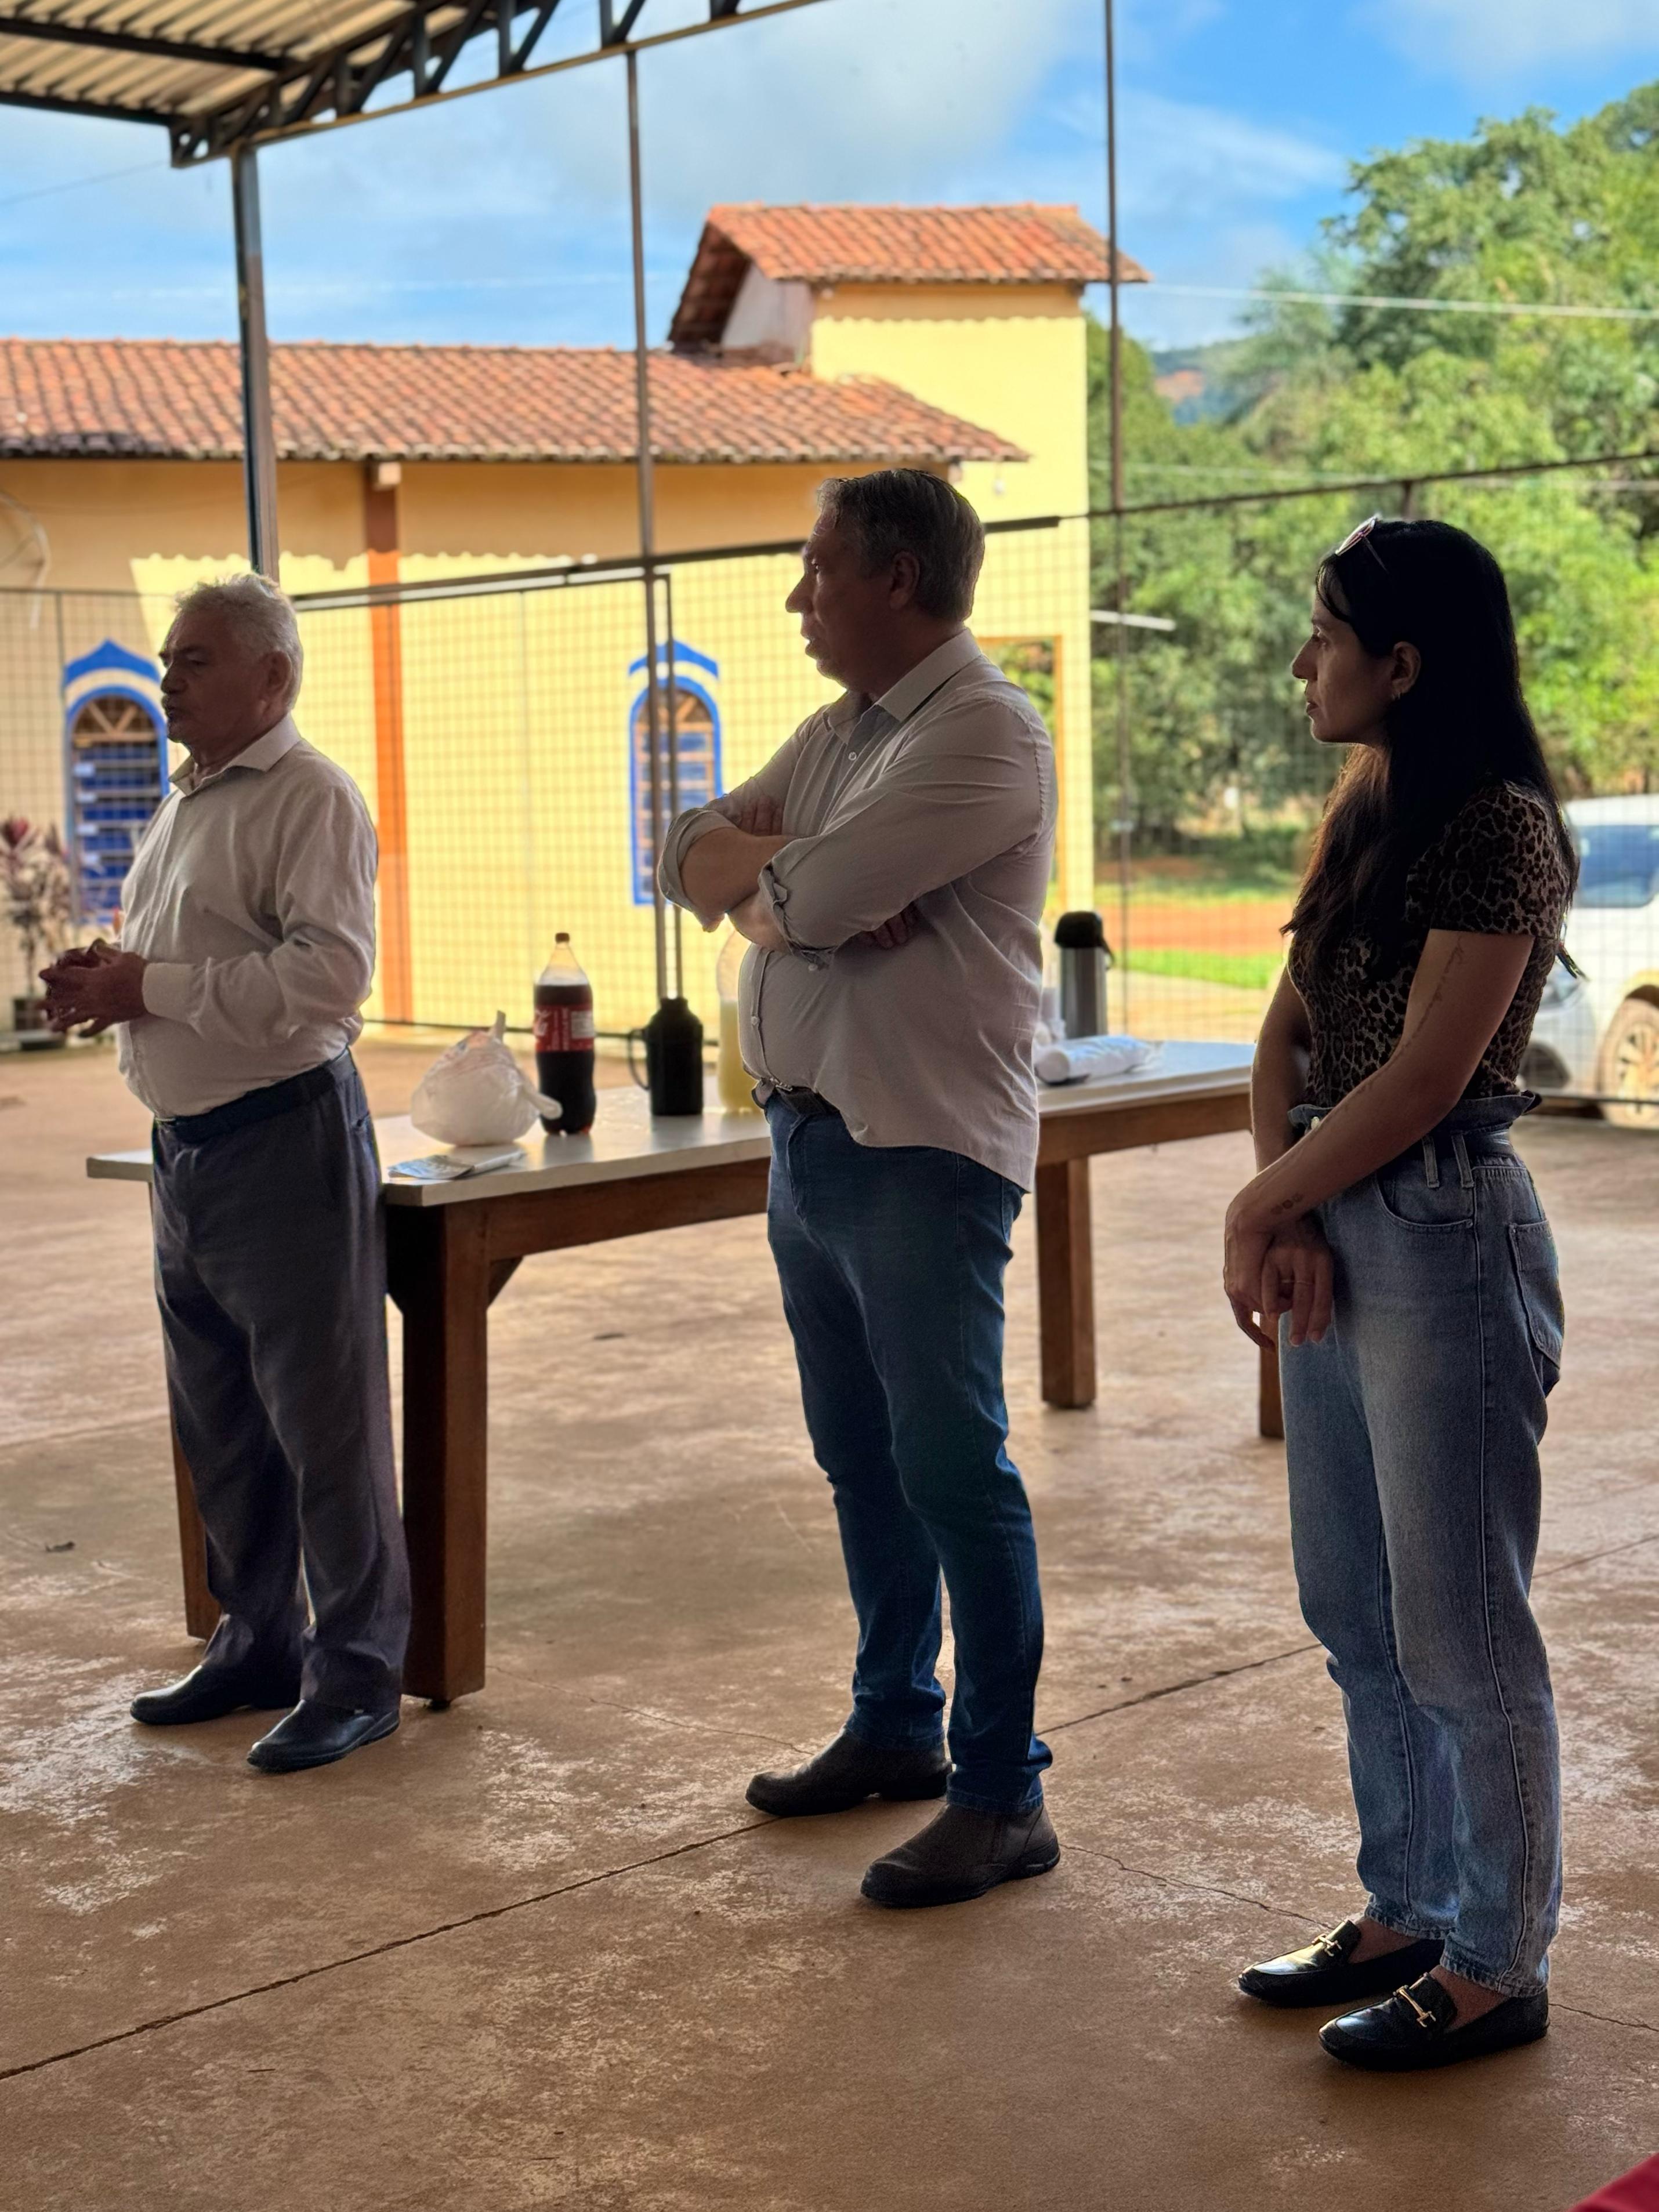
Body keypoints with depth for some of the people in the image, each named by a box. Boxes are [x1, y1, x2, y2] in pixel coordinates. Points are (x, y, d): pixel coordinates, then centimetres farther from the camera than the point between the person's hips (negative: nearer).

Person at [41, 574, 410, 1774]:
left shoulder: (311, 799, -12)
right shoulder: (183, 804, 16)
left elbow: (329, 975, -24)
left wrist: (154, 987, -21)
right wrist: (107, 977, 3)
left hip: (286, 1134, -9)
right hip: (187, 1138, 9)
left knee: (323, 1419, -2)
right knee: (218, 1419, 16)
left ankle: (358, 1673, 8)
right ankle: (258, 1643, 30)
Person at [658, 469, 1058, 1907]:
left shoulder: (985, 730, -13)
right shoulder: (838, 732, 17)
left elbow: (822, 892, -22)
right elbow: (693, 859, 10)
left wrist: (752, 864, 0)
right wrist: (784, 894, -10)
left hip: (923, 1152, -9)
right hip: (809, 1134, 9)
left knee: (952, 1469, -5)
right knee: (861, 1459, 17)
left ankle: (1003, 1796, 3)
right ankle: (896, 1727, 31)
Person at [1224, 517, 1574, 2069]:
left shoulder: (1498, 831, -15)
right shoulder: (1361, 812, 12)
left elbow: (1422, 1080, -19)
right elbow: (1287, 1034, 10)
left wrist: (1262, 1208, -9)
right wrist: (1282, 1210, -5)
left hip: (1442, 1239, -9)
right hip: (1335, 1237, 9)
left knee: (1460, 1632, 1)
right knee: (1357, 1622, 17)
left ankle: (1497, 1966, 15)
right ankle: (1406, 1913, 32)